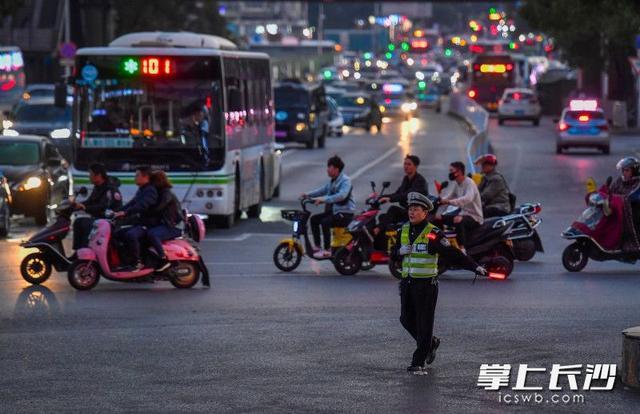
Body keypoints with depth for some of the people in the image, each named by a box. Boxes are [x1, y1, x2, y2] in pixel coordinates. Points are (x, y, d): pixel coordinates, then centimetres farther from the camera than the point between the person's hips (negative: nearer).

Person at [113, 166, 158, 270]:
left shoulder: (151, 191, -13)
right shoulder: (141, 190, 21)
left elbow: (142, 205, -27)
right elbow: (132, 203, 19)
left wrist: (125, 213, -35)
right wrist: (118, 212, 4)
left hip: (147, 225, -11)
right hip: (139, 223, 11)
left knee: (130, 235, -34)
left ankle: (138, 263, -27)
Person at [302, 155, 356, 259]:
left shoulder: (345, 181, -15)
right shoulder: (332, 181, 15)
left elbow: (341, 195, -31)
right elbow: (323, 190, 20)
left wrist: (324, 199, -38)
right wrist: (308, 195, 4)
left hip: (345, 213, -10)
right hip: (333, 211, 10)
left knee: (325, 222, -29)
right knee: (314, 219, 1)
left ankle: (327, 250, -23)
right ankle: (317, 247, 3)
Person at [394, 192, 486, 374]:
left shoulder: (433, 234, -12)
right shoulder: (404, 231, 8)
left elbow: (452, 254, -17)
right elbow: (394, 255, 16)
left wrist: (475, 266, -25)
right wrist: (400, 251, -8)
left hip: (426, 284, -7)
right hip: (407, 282, 7)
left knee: (424, 323, -4)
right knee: (407, 319, 11)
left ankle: (418, 362, 0)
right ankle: (431, 343, 35)